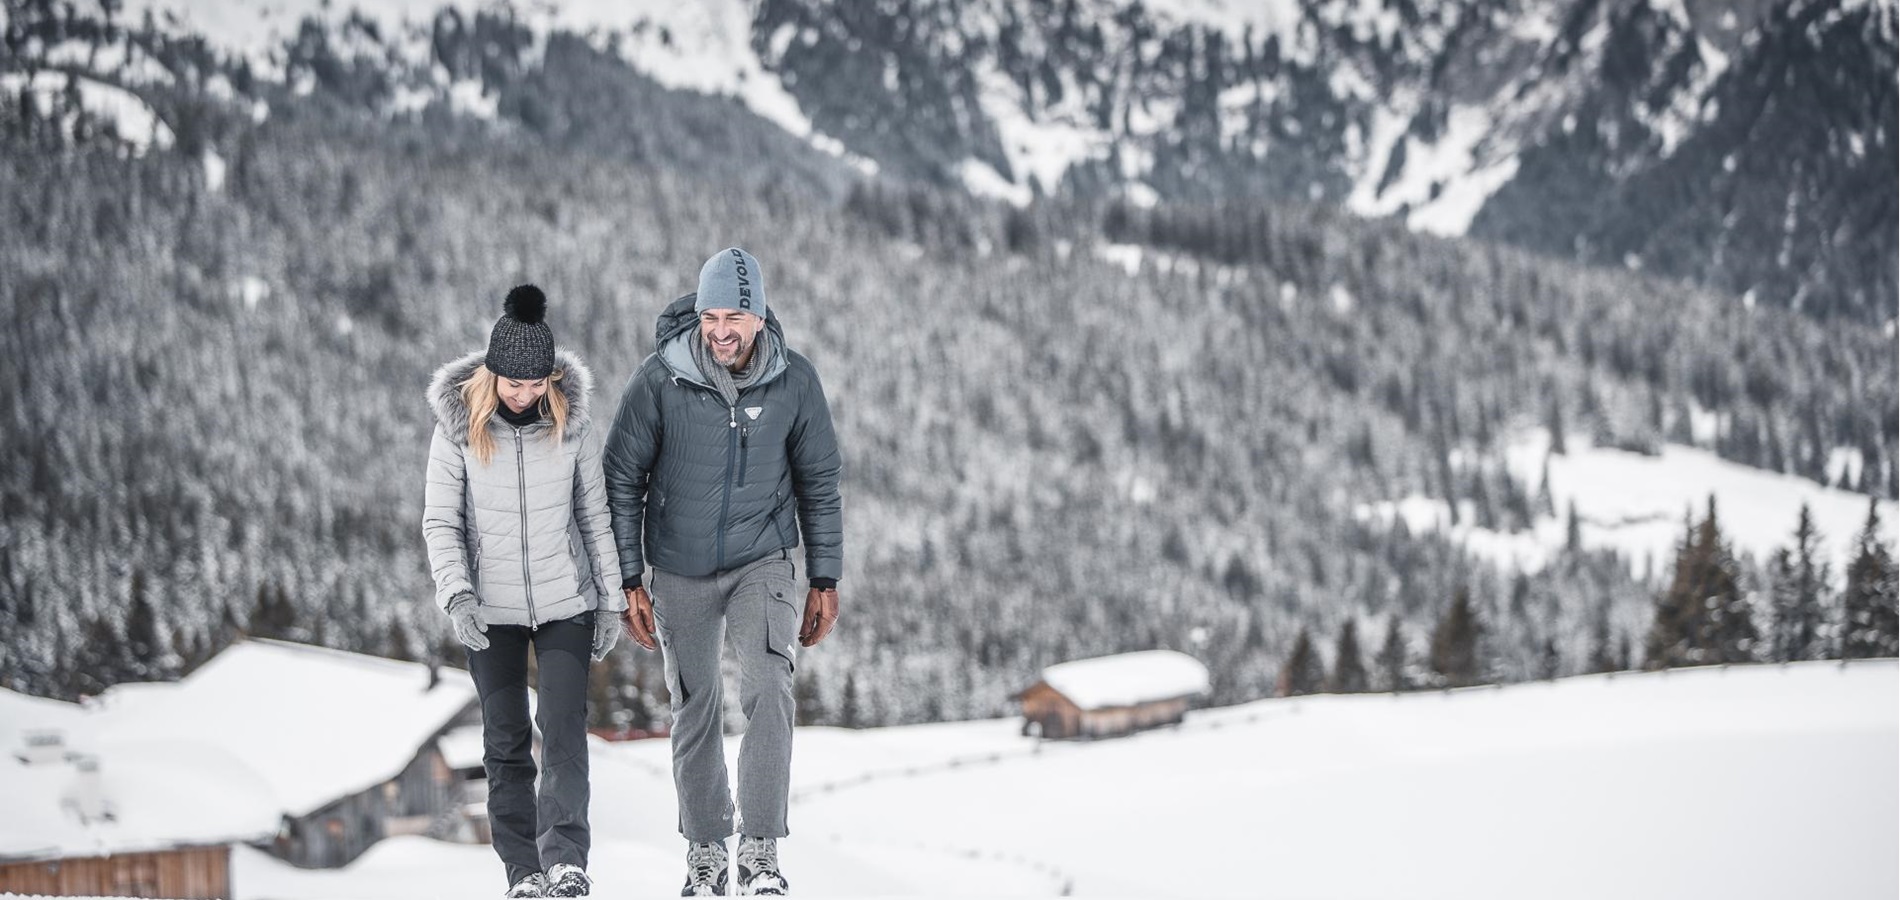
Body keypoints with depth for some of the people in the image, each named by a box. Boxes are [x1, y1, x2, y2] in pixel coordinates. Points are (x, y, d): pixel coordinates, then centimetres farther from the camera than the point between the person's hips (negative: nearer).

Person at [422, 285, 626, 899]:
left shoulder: (571, 423, -3)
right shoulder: (458, 428, -6)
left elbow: (595, 515, 5)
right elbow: (441, 522, -4)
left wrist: (610, 600, 4)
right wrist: (456, 593, -18)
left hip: (566, 605, 0)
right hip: (491, 611, 0)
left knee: (564, 729, -13)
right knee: (506, 744, 5)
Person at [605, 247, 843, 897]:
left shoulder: (794, 381, -9)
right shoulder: (660, 380, -14)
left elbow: (818, 483, 3)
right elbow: (622, 480, -4)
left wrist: (825, 581, 3)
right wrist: (629, 582, -5)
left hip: (760, 562, 0)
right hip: (681, 571, 0)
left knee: (769, 688, -21)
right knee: (695, 711, 9)